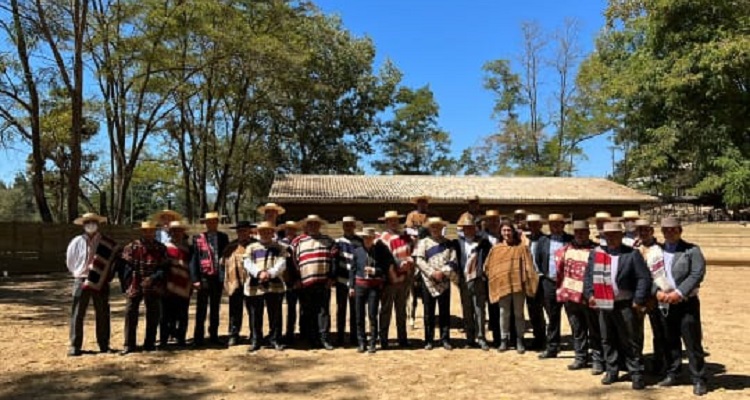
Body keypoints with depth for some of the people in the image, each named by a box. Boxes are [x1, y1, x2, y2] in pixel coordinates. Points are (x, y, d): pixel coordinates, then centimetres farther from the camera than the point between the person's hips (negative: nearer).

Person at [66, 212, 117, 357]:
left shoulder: (108, 243, -1)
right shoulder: (77, 242, -1)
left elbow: (113, 261, 6)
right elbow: (69, 261, 10)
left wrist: (106, 275, 5)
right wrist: (79, 273, 12)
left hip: (101, 282, 1)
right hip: (81, 281, 0)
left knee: (103, 314, 7)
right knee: (77, 314, 0)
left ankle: (104, 345, 17)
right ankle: (74, 346, 7)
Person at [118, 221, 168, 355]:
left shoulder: (161, 249, 4)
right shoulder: (131, 247, 2)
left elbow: (164, 267, 0)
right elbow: (125, 266, -1)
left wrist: (153, 278, -15)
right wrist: (126, 284, -8)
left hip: (153, 288, 1)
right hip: (134, 286, -1)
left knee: (153, 316, 7)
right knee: (130, 314, -1)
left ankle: (150, 343, 20)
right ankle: (129, 344, 9)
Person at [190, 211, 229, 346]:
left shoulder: (223, 237, 8)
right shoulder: (198, 238, 0)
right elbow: (193, 259, -2)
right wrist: (195, 279, -8)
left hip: (218, 278, 3)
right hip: (204, 277, -3)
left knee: (215, 309, 12)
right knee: (201, 310, 3)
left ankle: (214, 336, 21)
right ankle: (198, 338, 9)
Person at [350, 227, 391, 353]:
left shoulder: (381, 250, -1)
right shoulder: (357, 250, 4)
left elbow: (387, 267, 1)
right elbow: (352, 269, 8)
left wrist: (374, 270, -14)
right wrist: (351, 286, 6)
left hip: (375, 285, -2)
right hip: (360, 284, 2)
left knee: (372, 315, -1)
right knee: (359, 316, 6)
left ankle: (372, 343, 9)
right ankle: (361, 343, 17)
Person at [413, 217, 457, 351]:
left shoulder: (448, 243, 9)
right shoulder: (423, 243, 5)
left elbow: (453, 262, 0)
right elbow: (419, 261, -6)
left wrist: (443, 272, -15)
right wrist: (432, 273, -15)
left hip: (444, 282, 1)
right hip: (428, 282, -1)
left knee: (445, 312, 5)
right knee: (429, 313, 4)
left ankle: (445, 339, 14)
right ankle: (429, 340, 12)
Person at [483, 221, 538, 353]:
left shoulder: (522, 247, 2)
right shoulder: (496, 248, 7)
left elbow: (528, 266, 0)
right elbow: (488, 266, 13)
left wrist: (527, 283, -7)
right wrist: (493, 280, 8)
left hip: (518, 284, -1)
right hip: (502, 285, 1)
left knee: (518, 313, 6)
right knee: (504, 314, 6)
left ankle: (519, 341, 15)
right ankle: (504, 340, 15)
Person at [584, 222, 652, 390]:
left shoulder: (632, 254, -7)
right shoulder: (596, 253, 7)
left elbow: (644, 278, -11)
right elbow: (588, 275, 13)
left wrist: (638, 300, -15)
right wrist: (589, 294, 4)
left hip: (625, 305, -5)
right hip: (604, 305, 5)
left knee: (631, 342, 4)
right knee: (607, 340, 14)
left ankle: (636, 374, 14)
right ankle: (611, 371, 26)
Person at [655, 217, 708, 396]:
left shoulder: (692, 250, -2)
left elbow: (697, 274, -12)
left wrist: (679, 293, -18)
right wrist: (657, 291, -13)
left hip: (687, 303, -3)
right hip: (665, 304, 4)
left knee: (692, 343, -1)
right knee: (670, 341, 12)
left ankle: (698, 380, 9)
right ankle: (671, 375, 23)